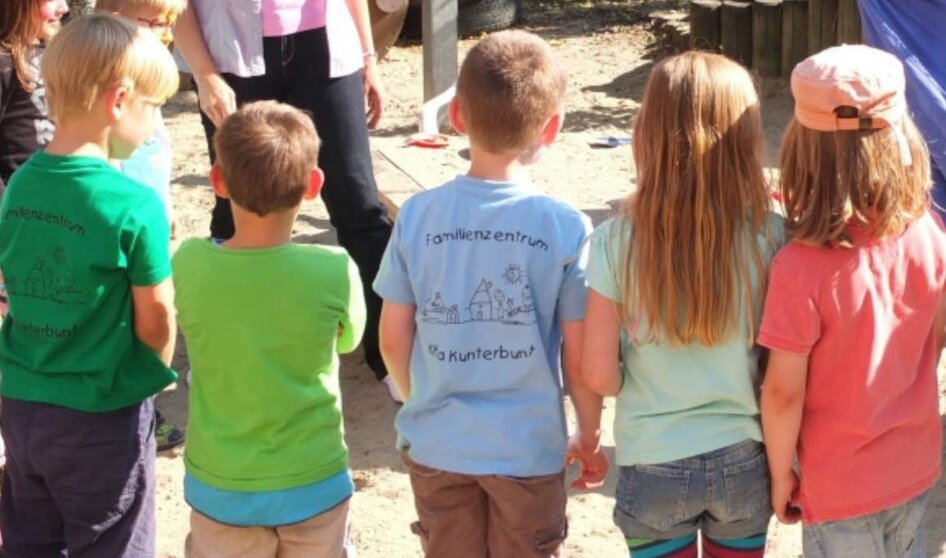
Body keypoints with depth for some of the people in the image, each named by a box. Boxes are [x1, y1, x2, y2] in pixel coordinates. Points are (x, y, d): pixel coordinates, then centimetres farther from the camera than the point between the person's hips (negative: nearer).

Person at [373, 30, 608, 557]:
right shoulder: (567, 227, -15)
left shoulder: (417, 216, -10)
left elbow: (394, 342, -2)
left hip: (436, 445, 2)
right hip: (528, 448, -2)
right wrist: (589, 439, 8)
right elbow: (580, 359, -9)